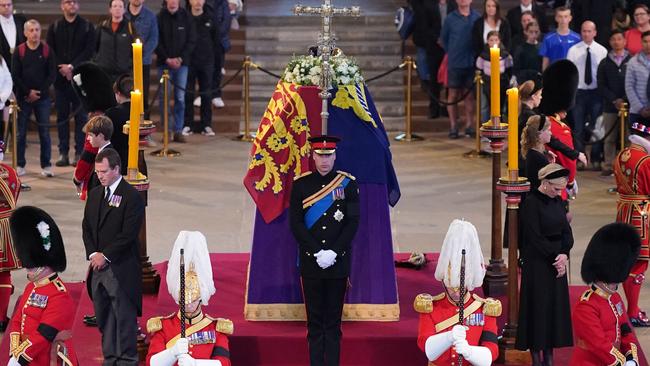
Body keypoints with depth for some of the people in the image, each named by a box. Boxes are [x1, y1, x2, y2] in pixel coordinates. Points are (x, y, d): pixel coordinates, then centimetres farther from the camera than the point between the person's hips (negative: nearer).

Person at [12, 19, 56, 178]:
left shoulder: (47, 50, 2)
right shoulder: (19, 51, 1)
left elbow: (52, 74, 0)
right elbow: (15, 75, -1)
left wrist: (40, 91, -9)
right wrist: (28, 92, -9)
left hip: (42, 98, 0)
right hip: (23, 98, 0)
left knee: (44, 132, -1)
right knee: (21, 132, 2)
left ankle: (46, 165, 4)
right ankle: (20, 165, 10)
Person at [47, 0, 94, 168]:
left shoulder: (87, 27, 5)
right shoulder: (54, 28, 9)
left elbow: (89, 50, -4)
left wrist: (73, 66, -13)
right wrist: (62, 68, -11)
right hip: (60, 77, 1)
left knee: (81, 115, -2)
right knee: (62, 115, 4)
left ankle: (80, 153, 1)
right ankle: (63, 153, 8)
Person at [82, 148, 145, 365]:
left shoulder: (132, 196, -9)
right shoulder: (94, 194, 13)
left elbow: (128, 234, -14)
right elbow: (86, 227, 14)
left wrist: (105, 256, -12)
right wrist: (93, 253, -2)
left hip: (121, 268, -7)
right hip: (98, 265, 7)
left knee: (125, 317, -2)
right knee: (104, 318, 10)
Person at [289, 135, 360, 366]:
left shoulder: (347, 184, 2)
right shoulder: (301, 185, 2)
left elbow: (353, 223, -1)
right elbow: (295, 224, -2)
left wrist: (333, 252, -11)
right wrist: (317, 252, -11)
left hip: (339, 262, 0)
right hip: (310, 261, 0)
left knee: (334, 321, 4)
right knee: (315, 320, 4)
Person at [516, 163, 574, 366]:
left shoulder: (558, 201, 7)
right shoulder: (531, 203, -14)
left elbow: (566, 231, 7)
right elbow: (535, 238, -16)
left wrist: (564, 254, -11)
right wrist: (555, 257, -13)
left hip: (557, 262, 7)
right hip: (537, 263, -7)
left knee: (556, 307, 8)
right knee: (538, 307, -1)